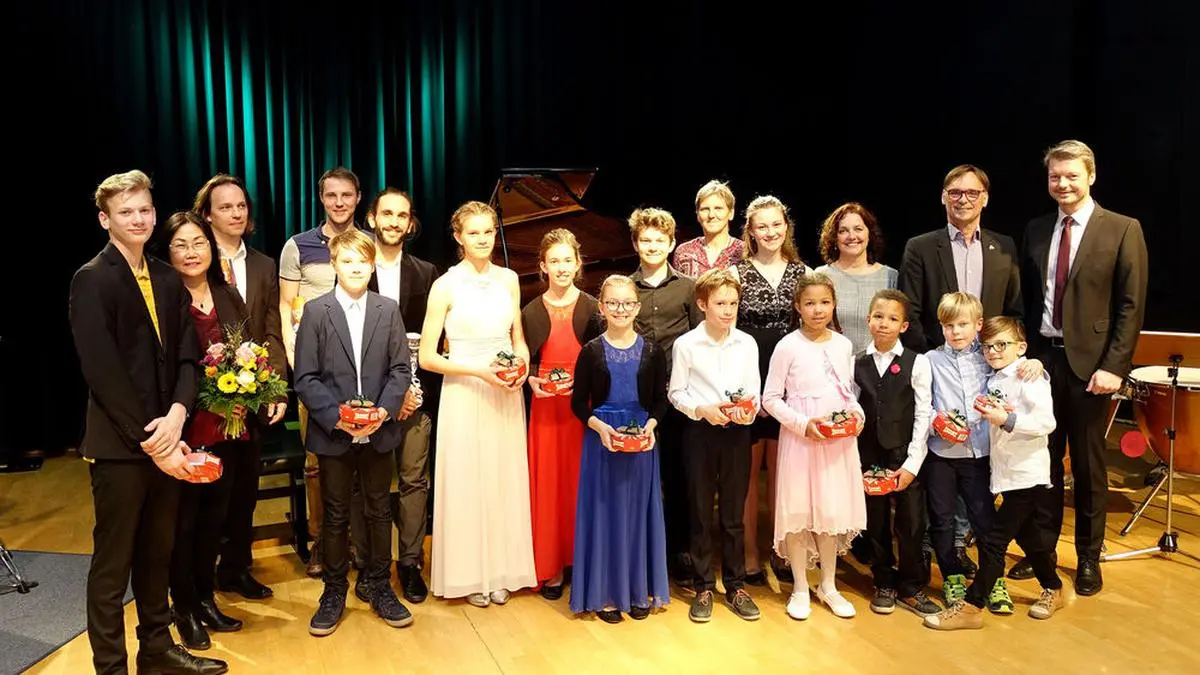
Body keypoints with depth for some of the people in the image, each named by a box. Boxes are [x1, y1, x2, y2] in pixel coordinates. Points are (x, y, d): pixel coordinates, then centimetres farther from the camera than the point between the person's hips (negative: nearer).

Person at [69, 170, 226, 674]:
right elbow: (103, 372, -16)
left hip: (164, 439, 6)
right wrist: (149, 440, -16)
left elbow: (187, 357, 6)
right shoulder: (92, 280, -9)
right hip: (118, 445, -6)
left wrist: (176, 416, -11)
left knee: (157, 553, 17)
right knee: (112, 562, 5)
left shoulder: (168, 280, 10)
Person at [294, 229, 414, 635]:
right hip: (333, 433, -1)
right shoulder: (316, 311, -3)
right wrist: (336, 416, -17)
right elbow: (305, 377, -6)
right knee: (335, 515, 10)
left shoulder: (388, 310, 3)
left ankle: (377, 584, 29)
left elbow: (400, 369, 1)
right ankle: (334, 590, 25)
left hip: (379, 431, 2)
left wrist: (383, 410, -14)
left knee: (379, 510, 12)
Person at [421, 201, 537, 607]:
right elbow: (427, 357, -8)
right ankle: (469, 575, 21)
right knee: (466, 484, 4)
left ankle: (501, 571, 25)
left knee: (505, 480, 10)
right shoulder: (445, 286, -7)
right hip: (464, 395, -4)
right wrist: (480, 371, -18)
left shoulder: (509, 279, 5)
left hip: (506, 394, 4)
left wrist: (522, 364, -6)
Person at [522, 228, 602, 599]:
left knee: (581, 482, 4)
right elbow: (526, 362, 6)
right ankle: (550, 566, 15)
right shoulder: (531, 312, 4)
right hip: (546, 406, 1)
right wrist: (532, 381, -13)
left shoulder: (592, 309, 1)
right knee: (548, 483, 4)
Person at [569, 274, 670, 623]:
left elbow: (660, 400, 5)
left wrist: (650, 426, -13)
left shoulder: (651, 351, 2)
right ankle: (605, 592, 17)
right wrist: (600, 427, -16)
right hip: (601, 438, -1)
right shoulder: (591, 351, -1)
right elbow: (578, 402, 0)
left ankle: (640, 589, 22)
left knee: (639, 511, 8)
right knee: (603, 510, 4)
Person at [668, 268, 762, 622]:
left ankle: (735, 586, 24)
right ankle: (703, 588, 21)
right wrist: (703, 409, -16)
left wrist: (749, 410, -14)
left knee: (733, 514, 10)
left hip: (737, 434, 2)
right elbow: (675, 393, -1)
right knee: (701, 513, 8)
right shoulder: (686, 344, -5)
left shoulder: (747, 343, 2)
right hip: (700, 432, -1)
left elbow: (754, 393, 6)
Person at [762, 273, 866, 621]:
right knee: (798, 511, 3)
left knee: (834, 510, 11)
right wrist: (804, 424, -17)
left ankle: (828, 586, 27)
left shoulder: (844, 345, 5)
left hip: (840, 440, 4)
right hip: (800, 439, -4)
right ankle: (800, 589, 19)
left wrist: (856, 412, -5)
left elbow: (849, 392, 15)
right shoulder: (788, 347, -8)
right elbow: (770, 399, -7)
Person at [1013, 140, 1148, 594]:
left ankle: (1088, 558, 23)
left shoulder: (1123, 230, -3)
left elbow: (1132, 305, -6)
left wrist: (1114, 366, -12)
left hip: (1089, 362, -3)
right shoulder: (1036, 231, 9)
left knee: (1088, 464, 8)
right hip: (1040, 358, 3)